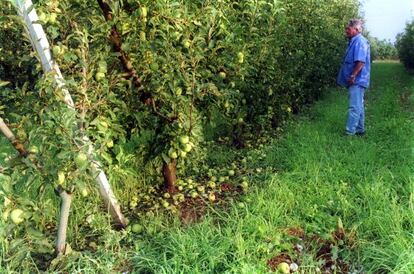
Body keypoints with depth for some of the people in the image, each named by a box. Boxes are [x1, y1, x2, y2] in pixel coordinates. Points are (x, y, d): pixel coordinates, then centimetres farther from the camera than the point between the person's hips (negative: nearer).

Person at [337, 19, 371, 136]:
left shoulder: (360, 42, -15)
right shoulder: (354, 41, 15)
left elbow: (361, 62, -24)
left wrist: (352, 76, -21)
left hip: (357, 80, -10)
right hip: (356, 81, 10)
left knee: (354, 107, -8)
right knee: (358, 106, 15)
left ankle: (350, 132, -7)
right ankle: (360, 130, 25)